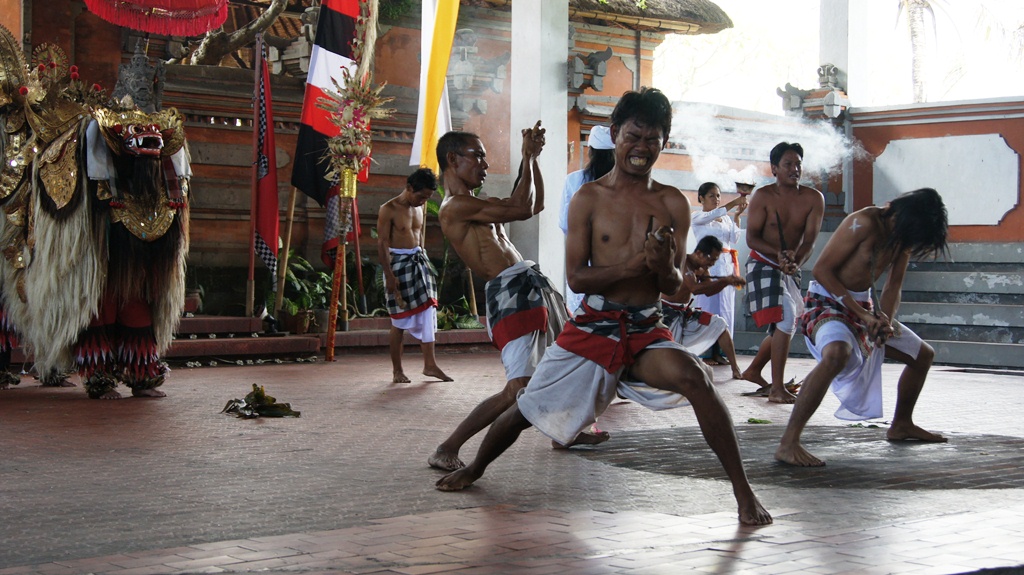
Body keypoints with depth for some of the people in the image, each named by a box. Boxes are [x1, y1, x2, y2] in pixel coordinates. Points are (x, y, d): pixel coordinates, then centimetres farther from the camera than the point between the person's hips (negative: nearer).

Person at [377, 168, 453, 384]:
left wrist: (422, 259, 15)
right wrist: (389, 275, -17)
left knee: (427, 312, 2)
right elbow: (382, 243, -13)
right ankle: (397, 371, 7)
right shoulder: (389, 209, -12)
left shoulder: (421, 208, 8)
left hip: (419, 261, 7)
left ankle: (430, 364, 7)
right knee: (400, 320, -2)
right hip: (398, 261, -6)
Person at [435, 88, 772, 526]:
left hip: (647, 333, 0)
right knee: (527, 409, 7)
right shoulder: (589, 198, -2)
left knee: (693, 378, -29)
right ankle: (475, 468, 39)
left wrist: (665, 268, -21)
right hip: (593, 328, 0)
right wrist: (633, 264, -21)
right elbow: (576, 278, -7)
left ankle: (743, 491, -19)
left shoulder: (672, 203, 2)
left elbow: (675, 289, 3)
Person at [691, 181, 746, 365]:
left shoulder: (726, 219, 18)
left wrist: (736, 216, -3)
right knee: (707, 307, -8)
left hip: (726, 264, 6)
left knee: (726, 309, 3)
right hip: (708, 264, -6)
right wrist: (735, 203, -23)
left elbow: (735, 239, 4)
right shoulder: (697, 217, 3)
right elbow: (713, 214, -17)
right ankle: (705, 352, -6)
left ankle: (718, 352, 7)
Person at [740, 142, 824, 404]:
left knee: (787, 325, 17)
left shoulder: (813, 198, -4)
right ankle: (777, 388, -20)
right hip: (763, 264, -6)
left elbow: (810, 239, -12)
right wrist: (778, 253, -32)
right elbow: (752, 238, -14)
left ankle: (753, 371, 39)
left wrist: (796, 261, -31)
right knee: (786, 318, -22)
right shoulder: (763, 196, -11)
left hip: (791, 270, 6)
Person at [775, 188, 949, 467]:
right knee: (837, 354, -40)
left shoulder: (904, 236, 1)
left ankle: (901, 425, 40)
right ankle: (788, 444, -39)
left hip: (864, 305, 9)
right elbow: (822, 269, -22)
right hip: (827, 302, -9)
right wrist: (863, 315, -24)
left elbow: (893, 287, 8)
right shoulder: (864, 223, -23)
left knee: (923, 355, 18)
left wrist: (885, 320, -13)